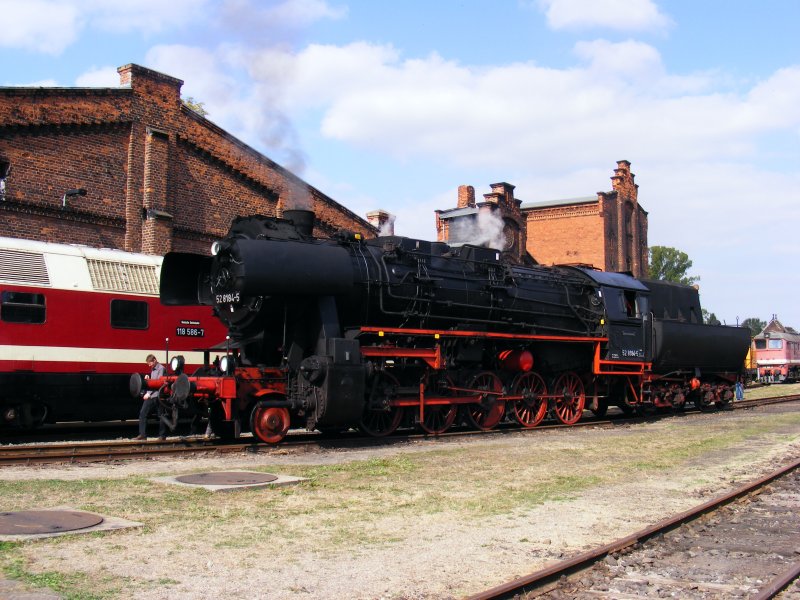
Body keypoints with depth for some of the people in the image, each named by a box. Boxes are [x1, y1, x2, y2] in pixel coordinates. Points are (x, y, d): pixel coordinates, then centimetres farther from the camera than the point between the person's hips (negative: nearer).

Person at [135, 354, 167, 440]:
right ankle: (142, 434, 3)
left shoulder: (161, 368, -7)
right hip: (150, 396, 8)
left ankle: (162, 435, 8)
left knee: (161, 416, 0)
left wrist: (149, 393, -16)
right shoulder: (152, 369, 19)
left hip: (157, 396, -8)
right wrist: (148, 379, 4)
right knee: (142, 413, 0)